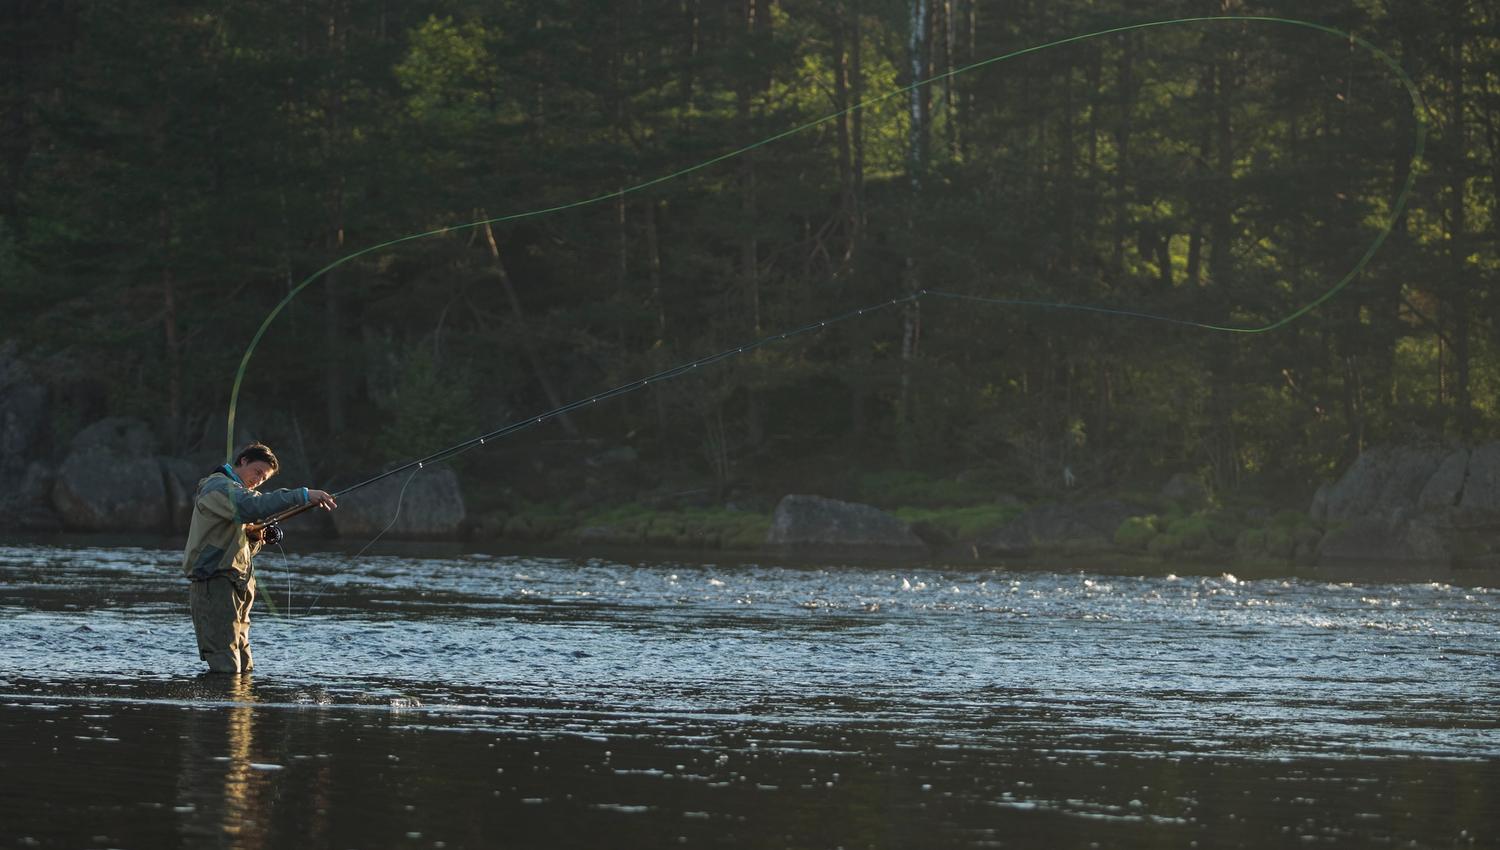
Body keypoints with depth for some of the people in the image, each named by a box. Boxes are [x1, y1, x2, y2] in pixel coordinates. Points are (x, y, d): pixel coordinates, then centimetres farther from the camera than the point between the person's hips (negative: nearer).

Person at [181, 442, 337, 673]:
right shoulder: (219, 486, -9)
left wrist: (254, 538, 3)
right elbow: (251, 506, -31)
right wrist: (303, 495, -35)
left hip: (235, 586, 10)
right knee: (226, 668, -16)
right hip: (214, 584, -10)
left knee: (243, 667, 9)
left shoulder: (233, 490, 25)